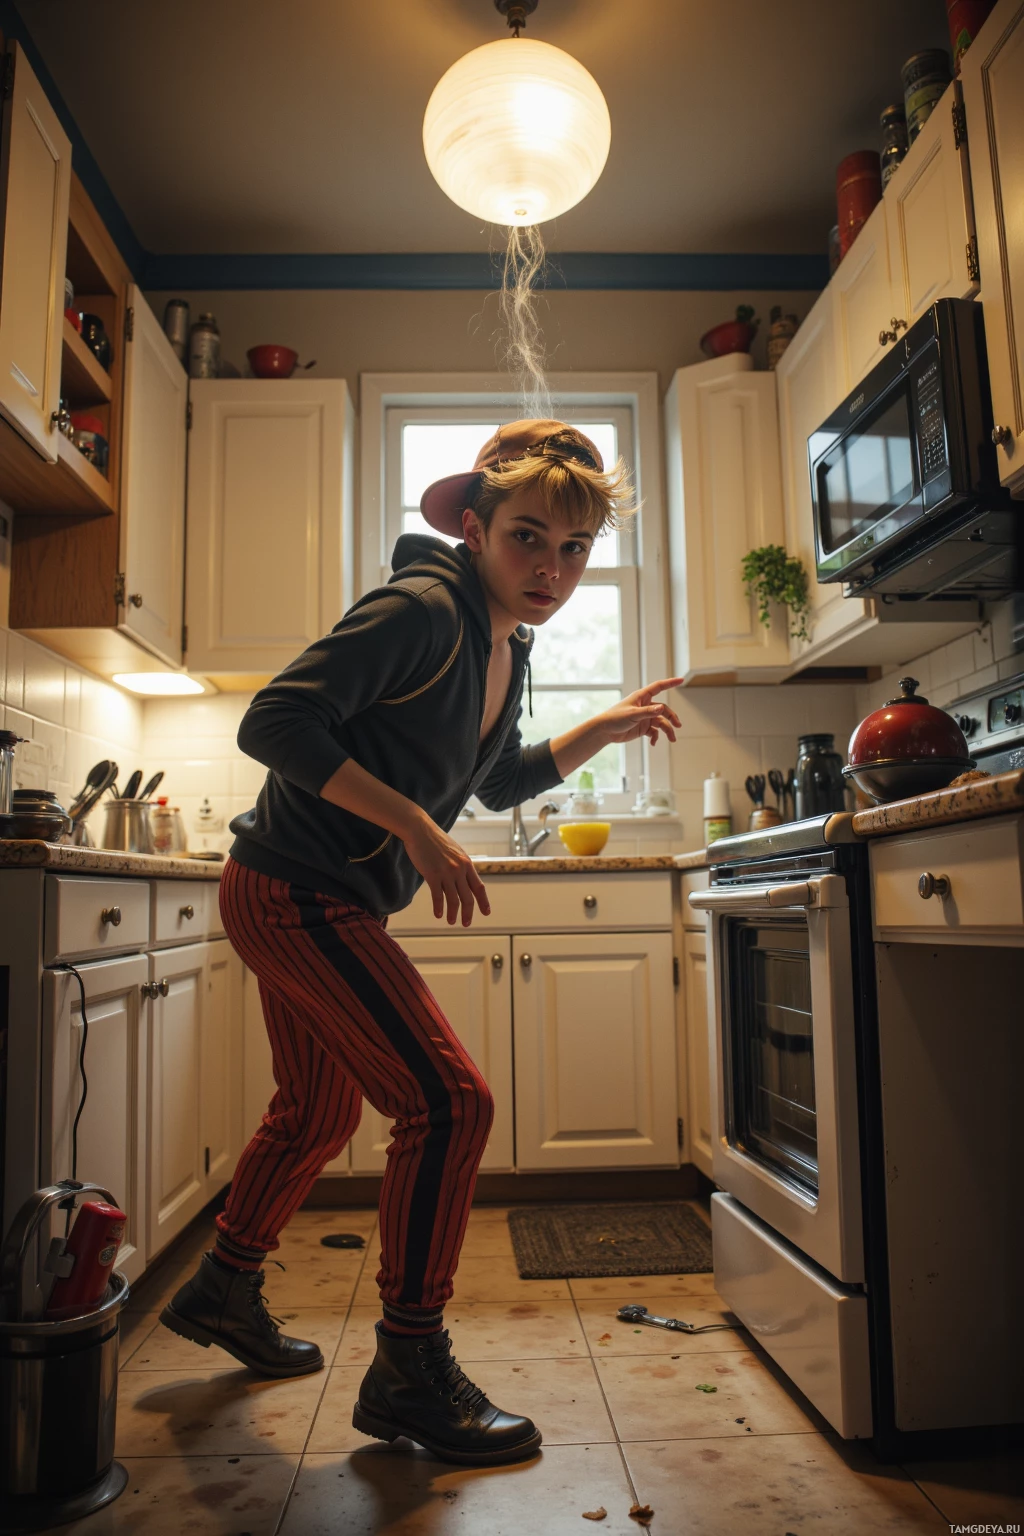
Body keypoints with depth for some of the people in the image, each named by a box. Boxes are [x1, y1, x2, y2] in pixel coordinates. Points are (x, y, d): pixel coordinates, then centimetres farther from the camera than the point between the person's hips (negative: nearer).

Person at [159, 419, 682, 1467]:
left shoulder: (506, 642, 8)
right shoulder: (421, 610, -20)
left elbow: (497, 783, 19)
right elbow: (275, 722, -26)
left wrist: (604, 729, 13)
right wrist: (415, 825, -26)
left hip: (319, 902, 10)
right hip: (294, 894, -10)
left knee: (319, 1113, 23)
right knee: (448, 1103, -12)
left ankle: (221, 1292, 46)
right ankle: (408, 1372, 7)